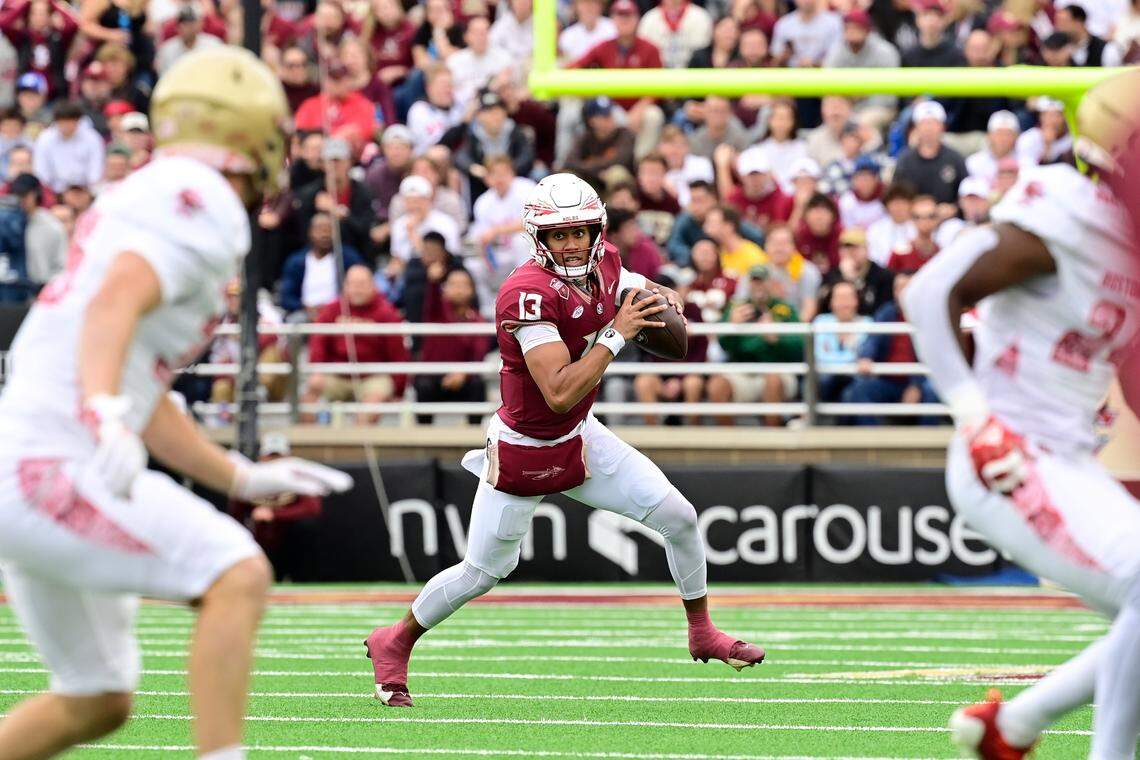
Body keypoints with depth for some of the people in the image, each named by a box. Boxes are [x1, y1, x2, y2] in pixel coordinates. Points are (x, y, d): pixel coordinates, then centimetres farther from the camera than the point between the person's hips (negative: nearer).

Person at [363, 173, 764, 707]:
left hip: (579, 440, 7)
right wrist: (617, 333, -34)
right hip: (522, 450, -7)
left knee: (679, 518, 2)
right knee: (483, 572, 4)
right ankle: (394, 644, 28)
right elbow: (560, 394, -37)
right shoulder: (529, 294, -31)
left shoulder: (605, 268, -8)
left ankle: (702, 633, 23)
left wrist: (666, 302, -7)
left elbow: (647, 295, 17)